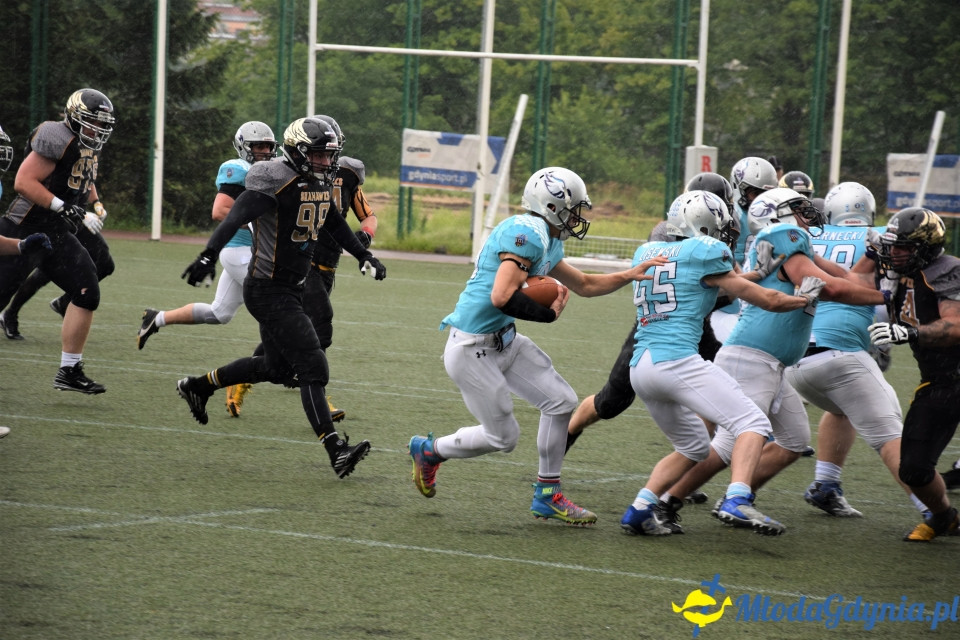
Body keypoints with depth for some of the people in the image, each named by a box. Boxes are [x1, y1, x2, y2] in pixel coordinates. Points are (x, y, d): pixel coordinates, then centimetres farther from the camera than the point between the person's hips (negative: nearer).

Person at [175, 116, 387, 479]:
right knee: (312, 368, -13)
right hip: (268, 290, -10)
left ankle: (198, 386, 37)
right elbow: (236, 217, -30)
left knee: (277, 368, 22)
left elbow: (336, 225, 27)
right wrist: (210, 255, -43)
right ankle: (336, 450, -15)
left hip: (291, 288, 10)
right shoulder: (278, 181, -20)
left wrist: (364, 256, 33)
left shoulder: (321, 185, 8)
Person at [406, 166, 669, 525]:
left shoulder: (548, 243, 10)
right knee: (502, 437, 2)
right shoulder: (527, 233, -22)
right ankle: (429, 450, 25)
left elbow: (585, 285, 25)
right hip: (472, 350, -10)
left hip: (505, 342, 10)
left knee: (561, 402, 7)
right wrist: (549, 313, -17)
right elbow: (502, 297, -31)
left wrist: (630, 275, 14)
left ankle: (548, 496, 17)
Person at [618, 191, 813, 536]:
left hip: (640, 367, 8)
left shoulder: (646, 252, 18)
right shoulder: (705, 252, -1)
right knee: (753, 423, -4)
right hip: (678, 361, -8)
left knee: (693, 446, 22)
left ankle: (640, 509, 8)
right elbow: (767, 301, 3)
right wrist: (806, 298, 20)